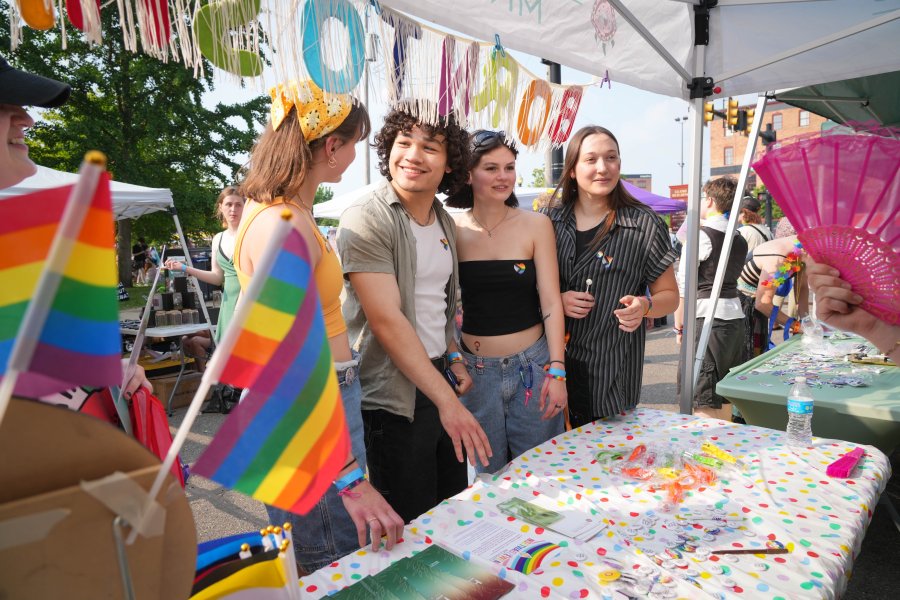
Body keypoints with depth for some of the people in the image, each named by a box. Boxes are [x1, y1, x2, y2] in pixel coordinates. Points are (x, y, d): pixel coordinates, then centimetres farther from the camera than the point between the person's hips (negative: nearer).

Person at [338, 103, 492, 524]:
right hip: (393, 394, -7)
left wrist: (454, 357, 6)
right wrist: (447, 400, -23)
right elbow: (386, 319, -23)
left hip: (439, 378, 8)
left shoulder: (445, 222, 9)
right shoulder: (366, 220, -16)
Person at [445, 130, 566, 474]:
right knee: (487, 475, 15)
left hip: (532, 365, 0)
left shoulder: (536, 225, -4)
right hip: (475, 368, 1)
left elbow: (550, 302, -4)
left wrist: (557, 370, -9)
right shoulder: (452, 228, -3)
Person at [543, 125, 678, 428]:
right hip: (554, 363, 2)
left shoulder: (644, 225, -2)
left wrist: (644, 306, -15)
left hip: (613, 370, -1)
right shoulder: (549, 221, 2)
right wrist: (556, 301, -9)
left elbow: (669, 295, 6)